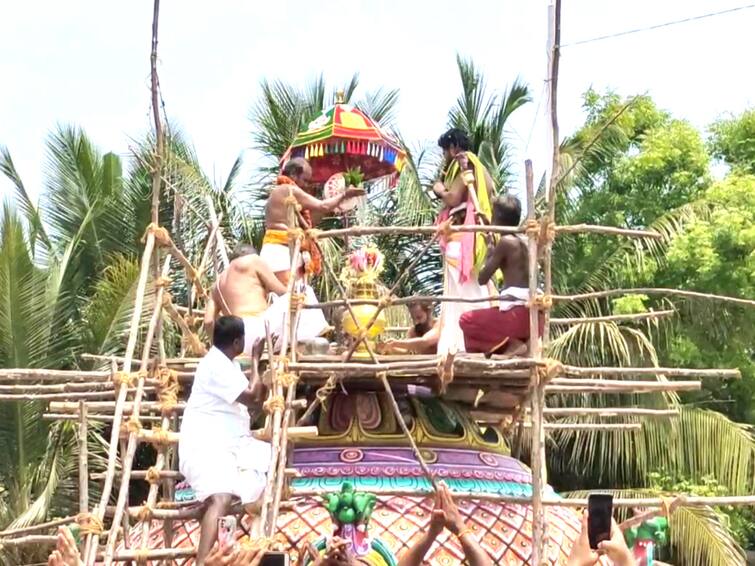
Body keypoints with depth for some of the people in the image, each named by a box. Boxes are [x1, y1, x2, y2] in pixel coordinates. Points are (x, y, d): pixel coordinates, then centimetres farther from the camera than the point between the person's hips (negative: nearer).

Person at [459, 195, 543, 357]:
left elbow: (482, 279, -5)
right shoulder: (525, 240, 15)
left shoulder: (505, 241, -7)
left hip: (518, 314, -8)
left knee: (466, 320, 9)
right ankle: (525, 342, 4)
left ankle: (510, 344, -8)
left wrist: (489, 254, 11)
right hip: (535, 315, 8)